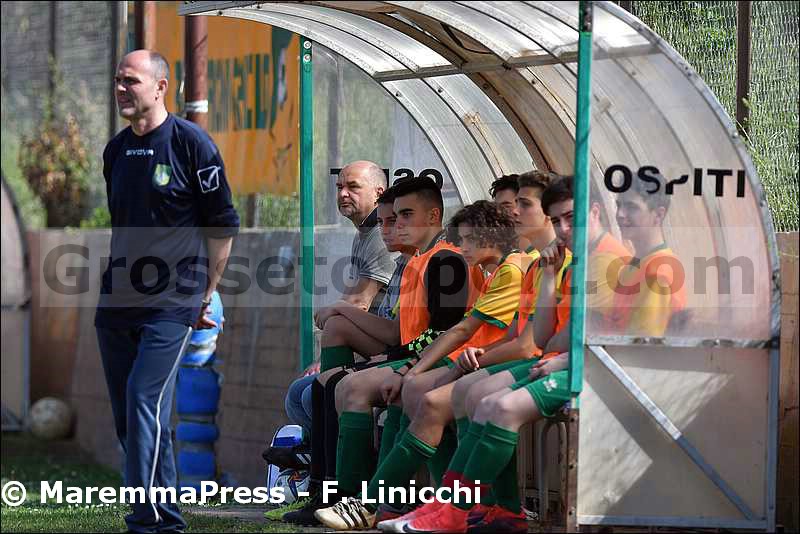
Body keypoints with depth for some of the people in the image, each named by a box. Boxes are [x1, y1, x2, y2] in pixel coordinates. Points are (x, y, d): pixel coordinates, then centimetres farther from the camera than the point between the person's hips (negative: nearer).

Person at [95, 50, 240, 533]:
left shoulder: (191, 143, -5)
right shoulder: (116, 150, 14)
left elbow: (224, 225, -1)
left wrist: (206, 295, 0)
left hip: (172, 303, -7)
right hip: (118, 302, 7)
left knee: (145, 401, -17)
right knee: (126, 415, 6)